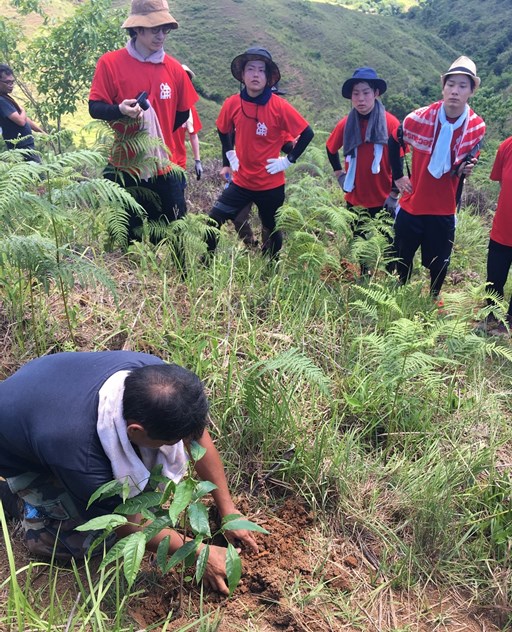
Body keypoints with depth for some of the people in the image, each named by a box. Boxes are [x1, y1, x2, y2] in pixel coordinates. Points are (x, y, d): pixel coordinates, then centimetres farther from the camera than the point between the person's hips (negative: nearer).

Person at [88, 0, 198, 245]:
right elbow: (95, 108, -7)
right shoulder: (110, 62, -5)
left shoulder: (174, 68, 3)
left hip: (163, 167, 2)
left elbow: (183, 114, 13)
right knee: (127, 236, 9)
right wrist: (120, 109, -26)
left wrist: (158, 135, 7)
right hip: (124, 166, -2)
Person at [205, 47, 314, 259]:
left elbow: (307, 133, -10)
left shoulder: (279, 106, -15)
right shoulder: (232, 103, -6)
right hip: (240, 182, 2)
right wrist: (229, 158, 10)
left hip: (271, 185, -2)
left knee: (273, 231, 13)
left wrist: (288, 160, -11)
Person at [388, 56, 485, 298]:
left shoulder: (477, 127, -8)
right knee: (402, 258, 14)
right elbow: (394, 142, 5)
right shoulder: (419, 118, -14)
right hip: (412, 204, -1)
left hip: (445, 209, 1)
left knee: (439, 264, 11)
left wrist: (466, 169, -12)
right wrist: (398, 177, 4)